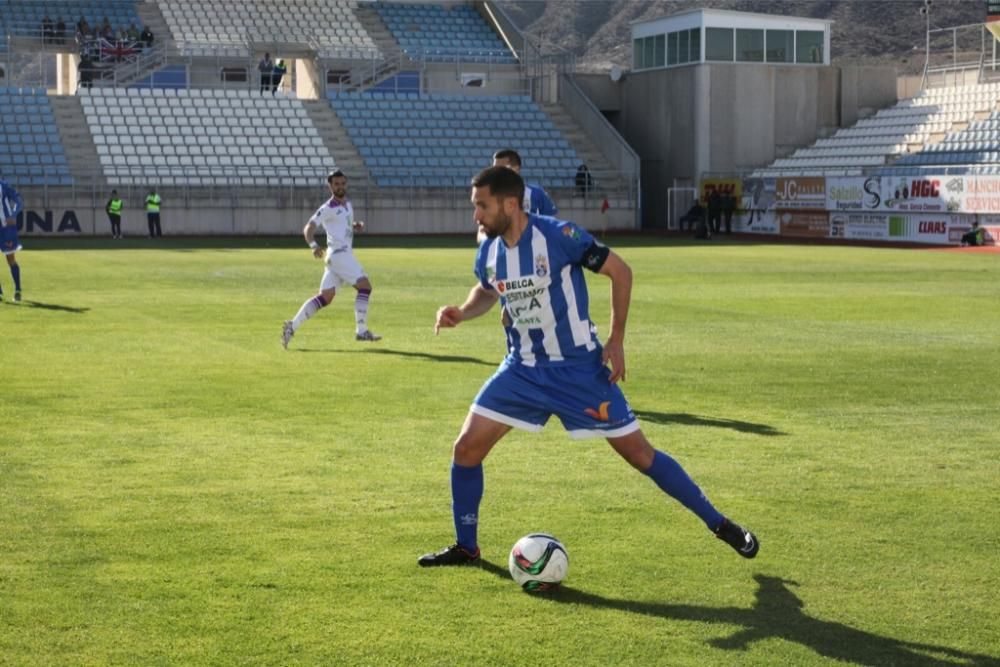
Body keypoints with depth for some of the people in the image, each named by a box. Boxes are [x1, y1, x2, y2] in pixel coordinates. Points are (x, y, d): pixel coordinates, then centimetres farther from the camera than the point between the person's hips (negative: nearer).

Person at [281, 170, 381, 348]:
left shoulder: (348, 203, 17)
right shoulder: (328, 208, -9)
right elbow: (308, 228, -15)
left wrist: (357, 225, 10)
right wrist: (314, 245, -34)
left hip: (344, 255, 9)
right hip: (339, 253, -9)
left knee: (325, 297, 4)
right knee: (365, 286, -11)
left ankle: (292, 326, 3)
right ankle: (361, 331, -9)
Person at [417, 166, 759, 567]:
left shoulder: (558, 236, -21)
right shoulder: (488, 252, -3)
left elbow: (620, 271, -11)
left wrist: (616, 340, -12)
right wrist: (460, 313, -3)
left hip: (579, 369, -5)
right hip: (522, 370, 5)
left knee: (639, 453, -2)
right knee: (466, 448, -4)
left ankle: (719, 524, 13)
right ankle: (465, 547, 15)